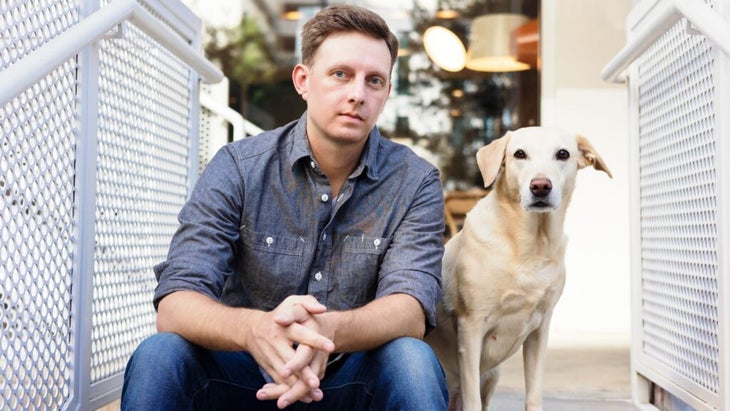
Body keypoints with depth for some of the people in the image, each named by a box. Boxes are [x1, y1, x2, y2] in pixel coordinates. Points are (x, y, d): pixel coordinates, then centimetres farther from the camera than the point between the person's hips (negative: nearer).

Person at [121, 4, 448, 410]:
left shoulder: (416, 182, -6)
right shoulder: (238, 168, -7)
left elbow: (410, 313, -19)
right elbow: (175, 304, -17)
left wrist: (329, 331, -42)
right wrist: (253, 328, -40)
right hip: (247, 374, 1)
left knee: (413, 360, -31)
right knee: (158, 357, -27)